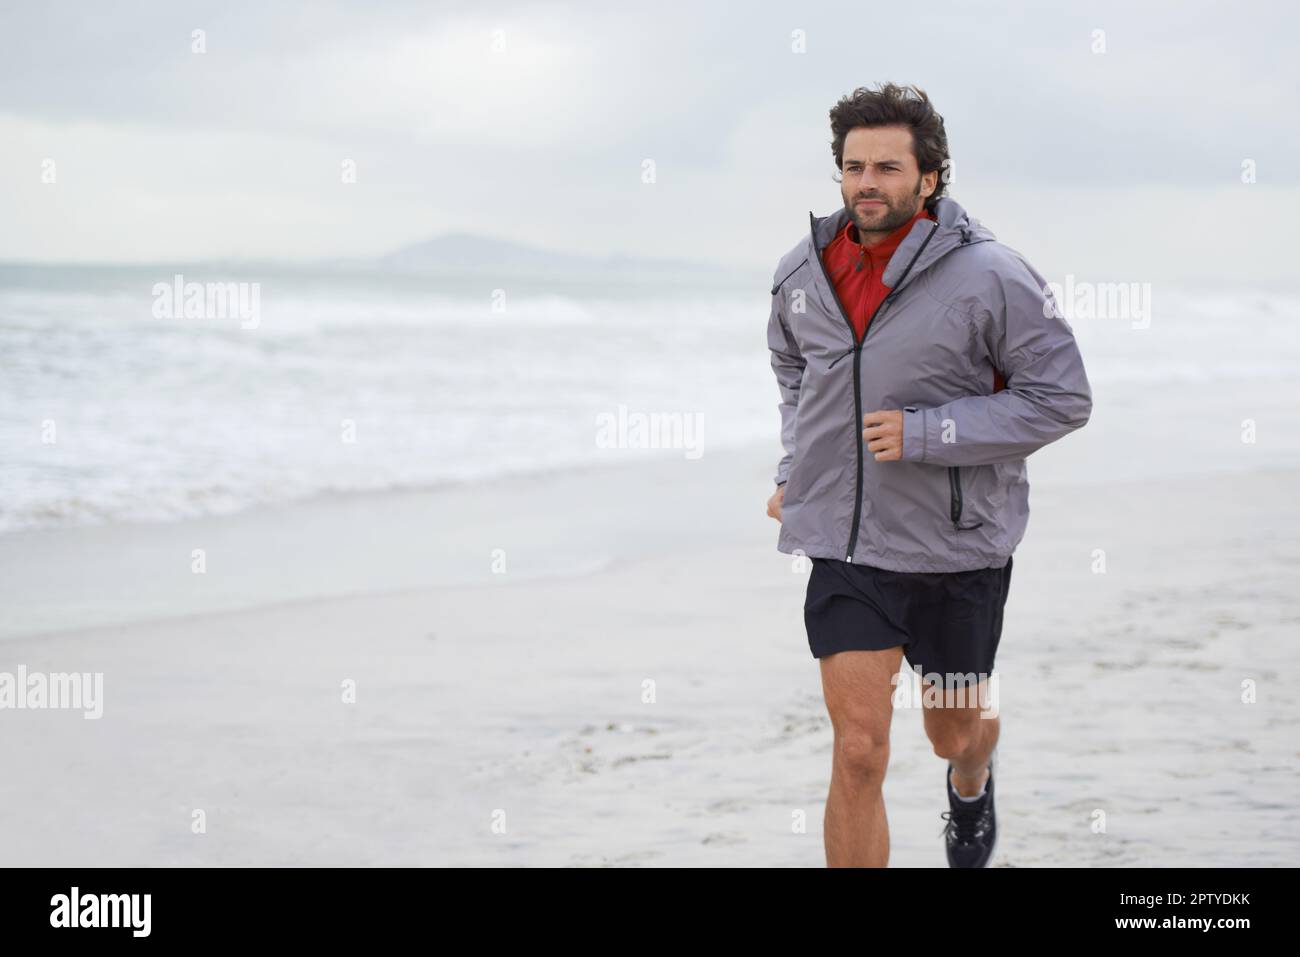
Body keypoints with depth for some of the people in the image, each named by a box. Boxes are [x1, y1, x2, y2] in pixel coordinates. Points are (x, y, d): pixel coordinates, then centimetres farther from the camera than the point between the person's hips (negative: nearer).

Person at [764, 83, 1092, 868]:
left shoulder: (991, 275, -16)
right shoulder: (803, 271, 0)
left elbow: (1063, 399, -14)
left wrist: (925, 434, -21)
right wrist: (794, 472, 13)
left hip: (958, 545, -2)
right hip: (843, 543, 2)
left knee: (954, 731, 20)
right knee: (859, 752, -8)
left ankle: (973, 783, 58)